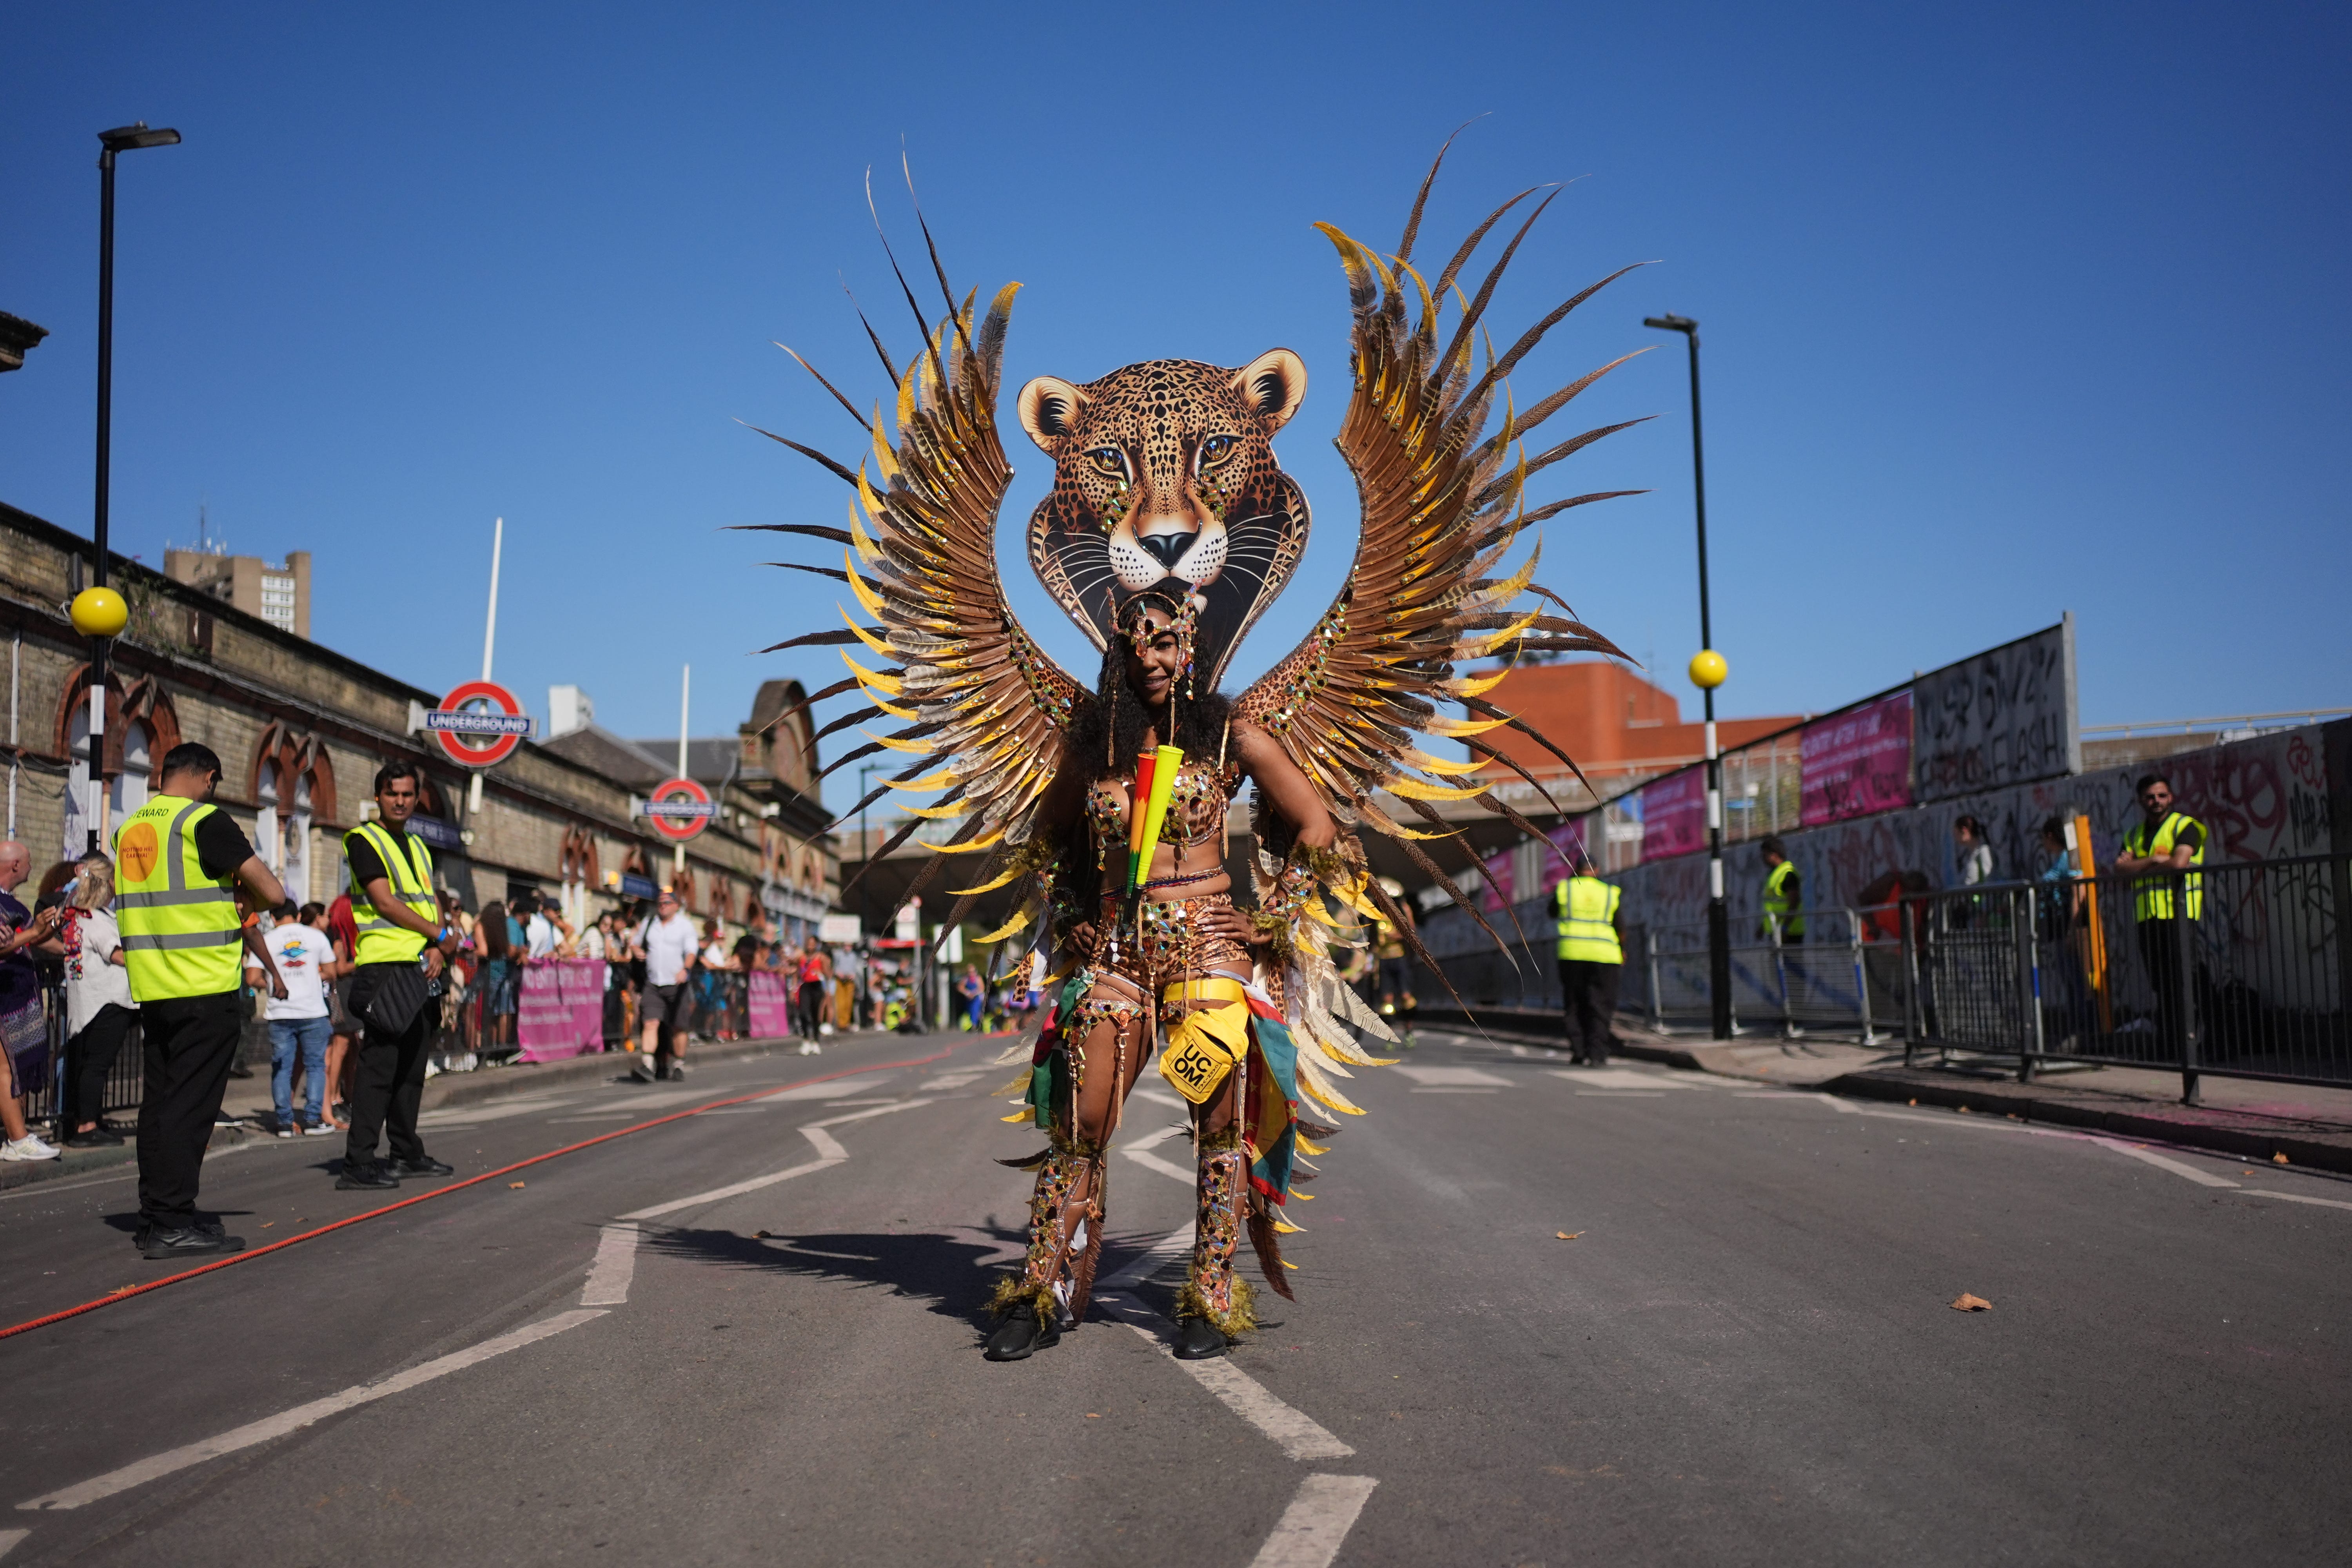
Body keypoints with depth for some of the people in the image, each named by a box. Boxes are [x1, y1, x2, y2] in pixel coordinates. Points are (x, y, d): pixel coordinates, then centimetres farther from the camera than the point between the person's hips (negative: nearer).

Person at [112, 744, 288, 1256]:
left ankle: (155, 1216, 18)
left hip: (151, 985, 7)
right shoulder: (206, 821, -10)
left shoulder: (130, 828, 13)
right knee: (190, 1103, -5)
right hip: (206, 987, -7)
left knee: (160, 1099, 13)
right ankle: (172, 1224, -5)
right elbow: (273, 894, -14)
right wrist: (240, 898, 8)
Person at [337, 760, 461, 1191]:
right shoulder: (362, 840, -2)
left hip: (423, 968, 8)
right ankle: (358, 1163, -10)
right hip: (384, 966, -8)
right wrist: (441, 936, -8)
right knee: (379, 1065, -11)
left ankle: (407, 1153, 20)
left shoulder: (418, 847, 20)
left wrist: (437, 950, -4)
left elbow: (432, 903, 15)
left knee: (412, 1067, 12)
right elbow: (384, 902, -11)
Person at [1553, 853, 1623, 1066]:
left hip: (1572, 953, 0)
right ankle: (1597, 1054, -5)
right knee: (1600, 1007, 3)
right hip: (1604, 953, 0)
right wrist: (1623, 950, 21)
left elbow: (1553, 913, 19)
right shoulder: (1611, 893, 4)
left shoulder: (1564, 889, 3)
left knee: (1574, 1004, 11)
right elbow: (1621, 928, 4)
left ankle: (1578, 1050, 2)